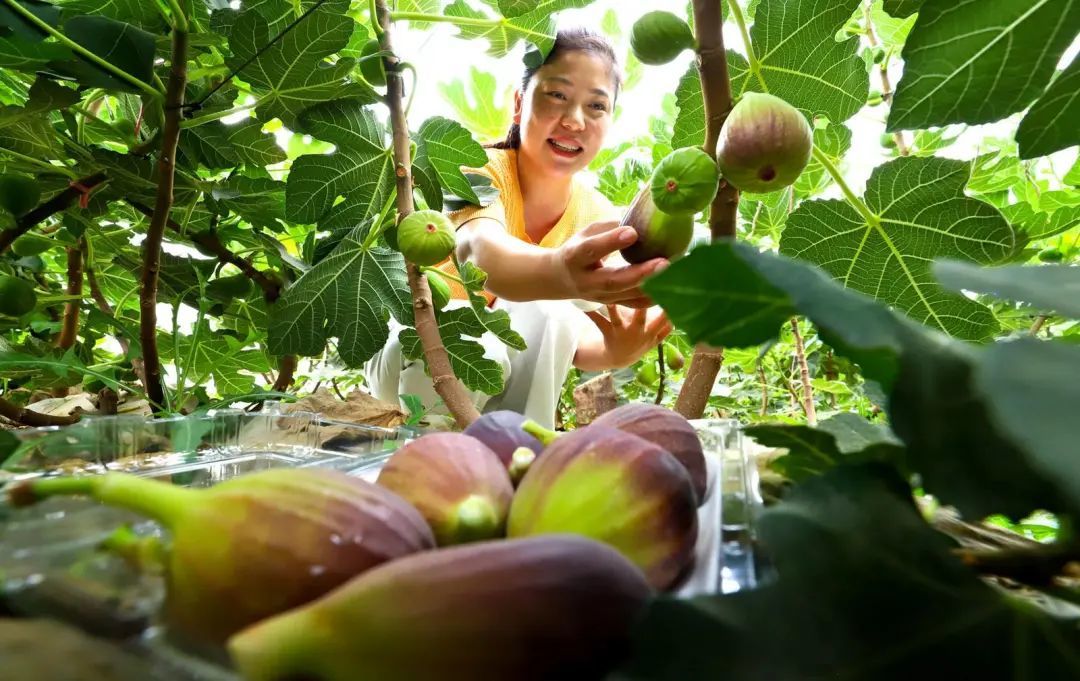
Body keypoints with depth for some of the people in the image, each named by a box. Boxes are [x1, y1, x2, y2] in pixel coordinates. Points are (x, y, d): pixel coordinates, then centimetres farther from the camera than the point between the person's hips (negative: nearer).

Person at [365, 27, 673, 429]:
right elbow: (482, 252, -50)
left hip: (509, 361, 3)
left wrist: (614, 349, -47)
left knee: (551, 316, -27)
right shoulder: (479, 170, -26)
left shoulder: (600, 219, -14)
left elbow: (581, 339, -24)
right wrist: (558, 270, -72)